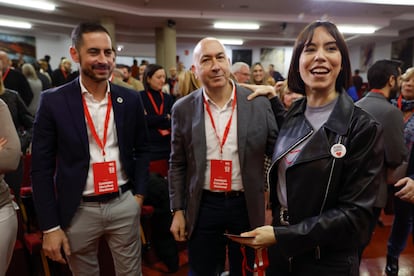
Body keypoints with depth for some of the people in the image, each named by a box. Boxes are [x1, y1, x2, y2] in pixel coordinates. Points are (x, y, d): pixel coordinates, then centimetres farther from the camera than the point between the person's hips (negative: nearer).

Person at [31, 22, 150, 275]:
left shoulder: (131, 99, -1)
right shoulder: (53, 101, -8)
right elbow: (42, 167, -5)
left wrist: (140, 193, 3)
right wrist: (50, 226, -5)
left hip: (124, 204, 2)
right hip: (78, 211, -1)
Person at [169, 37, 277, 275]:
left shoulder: (259, 103, -7)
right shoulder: (183, 109, -4)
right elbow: (177, 165, 2)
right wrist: (177, 211, 1)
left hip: (248, 205, 0)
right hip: (203, 206, 1)